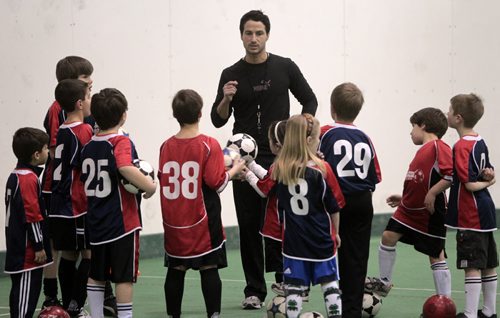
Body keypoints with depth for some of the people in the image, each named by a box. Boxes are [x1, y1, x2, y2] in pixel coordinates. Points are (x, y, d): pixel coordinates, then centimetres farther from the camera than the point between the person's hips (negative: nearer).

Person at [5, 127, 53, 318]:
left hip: (18, 249, 10)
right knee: (27, 289, -8)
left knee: (20, 290, 15)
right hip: (28, 251, -10)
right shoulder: (28, 179, -17)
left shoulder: (15, 176, 15)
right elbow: (32, 216, -20)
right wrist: (38, 246, -15)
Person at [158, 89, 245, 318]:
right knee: (209, 269, 2)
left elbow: (163, 180, 9)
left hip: (174, 222, 4)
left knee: (176, 270, 11)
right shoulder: (209, 145, -12)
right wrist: (235, 169, 2)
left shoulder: (166, 146, 0)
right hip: (203, 222, -4)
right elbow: (217, 183, -13)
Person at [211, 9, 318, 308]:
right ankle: (254, 290, 10)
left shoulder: (285, 67, 1)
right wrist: (226, 99, -16)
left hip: (278, 158, -2)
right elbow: (218, 120, 3)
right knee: (249, 225, 3)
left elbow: (310, 101, 9)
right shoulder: (231, 75, 4)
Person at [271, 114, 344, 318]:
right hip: (322, 239, -2)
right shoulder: (322, 169, -13)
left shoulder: (278, 169, -7)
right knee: (330, 283, 10)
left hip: (293, 238, 2)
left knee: (294, 286, 4)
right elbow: (334, 206, -4)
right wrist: (335, 232, 11)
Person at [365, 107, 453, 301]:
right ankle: (384, 283, 18)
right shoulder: (423, 150, 12)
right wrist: (405, 198, 18)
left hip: (431, 213, -8)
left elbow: (453, 174, -27)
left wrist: (432, 193, -25)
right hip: (409, 209, 8)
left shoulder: (439, 147, -16)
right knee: (388, 236, 3)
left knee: (436, 256, -1)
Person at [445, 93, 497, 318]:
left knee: (472, 266, -8)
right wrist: (488, 175, -2)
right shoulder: (480, 142, 11)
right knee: (488, 265, 15)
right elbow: (489, 174, 18)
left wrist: (485, 182, -4)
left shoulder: (462, 147, -17)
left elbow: (470, 184, -22)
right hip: (485, 213, 10)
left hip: (470, 217, -10)